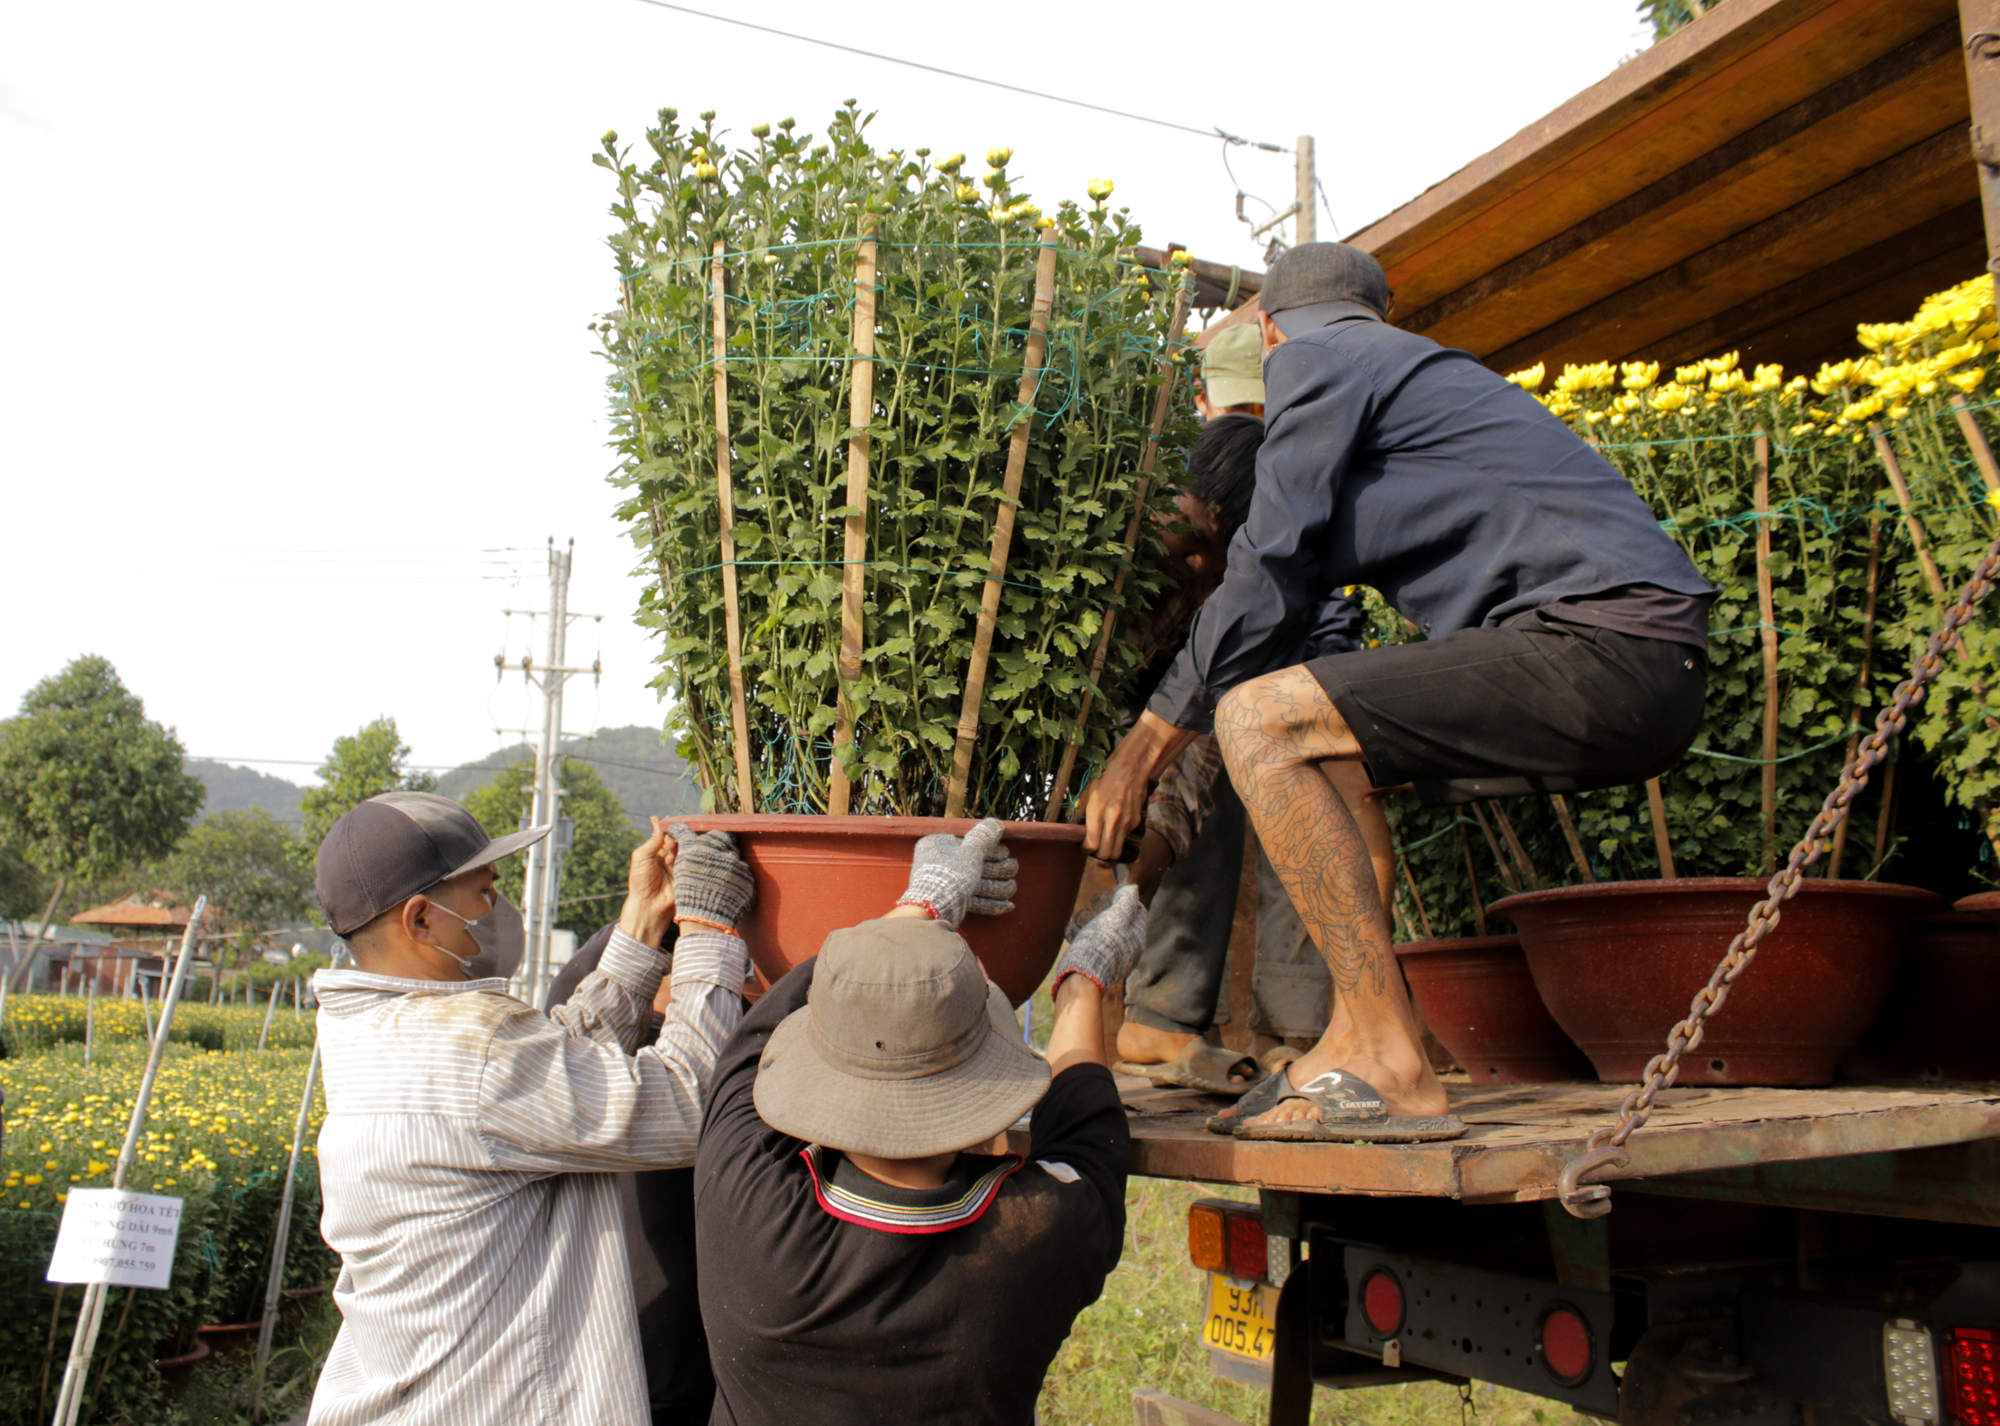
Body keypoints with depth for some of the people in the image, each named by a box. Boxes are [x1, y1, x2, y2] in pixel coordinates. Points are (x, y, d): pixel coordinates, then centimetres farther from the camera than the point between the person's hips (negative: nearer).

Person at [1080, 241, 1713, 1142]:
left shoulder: (1311, 359, 3)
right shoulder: (1421, 368, 31)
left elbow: (1265, 586, -3)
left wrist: (1137, 756, 4)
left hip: (1602, 647, -10)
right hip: (1653, 674, 10)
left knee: (1260, 722, -15)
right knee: (1329, 754, 21)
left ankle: (1394, 1070, -15)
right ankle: (1354, 1041, 13)